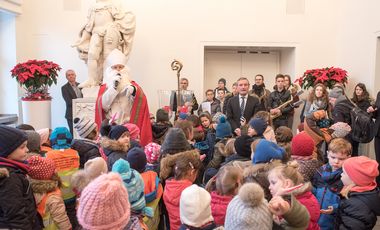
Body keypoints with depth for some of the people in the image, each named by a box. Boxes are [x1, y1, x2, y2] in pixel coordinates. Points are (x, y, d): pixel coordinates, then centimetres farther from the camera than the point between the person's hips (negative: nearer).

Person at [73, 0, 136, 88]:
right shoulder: (93, 8, 26)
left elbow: (122, 17, 6)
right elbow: (89, 25, 24)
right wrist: (83, 39, 17)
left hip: (110, 31, -3)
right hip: (97, 33, 3)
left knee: (108, 56, -10)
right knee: (92, 54, -15)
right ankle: (92, 80, -19)